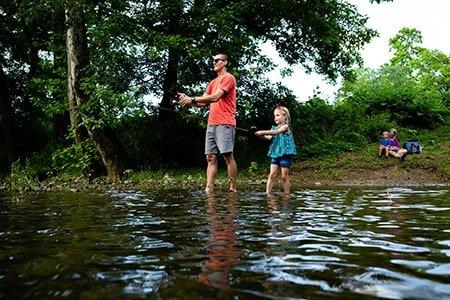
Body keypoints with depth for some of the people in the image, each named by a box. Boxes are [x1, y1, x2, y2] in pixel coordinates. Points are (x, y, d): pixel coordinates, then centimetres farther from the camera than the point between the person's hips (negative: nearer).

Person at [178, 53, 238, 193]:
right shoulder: (212, 82, 25)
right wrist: (189, 100, -1)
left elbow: (215, 97, -14)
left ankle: (233, 188, -3)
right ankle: (208, 189, -2)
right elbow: (203, 102, 17)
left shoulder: (228, 78, -1)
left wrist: (192, 99, -13)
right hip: (211, 124, 8)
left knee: (227, 155, -9)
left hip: (224, 123, -8)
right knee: (210, 157, 0)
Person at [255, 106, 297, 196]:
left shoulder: (285, 126, -4)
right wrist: (261, 135, -15)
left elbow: (275, 132, -20)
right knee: (272, 174, -4)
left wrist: (262, 132, -22)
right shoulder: (275, 127, 15)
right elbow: (270, 137, 0)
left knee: (284, 177, 0)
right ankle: (268, 193, -6)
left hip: (285, 154, -5)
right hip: (275, 154, 6)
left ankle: (287, 195, 10)